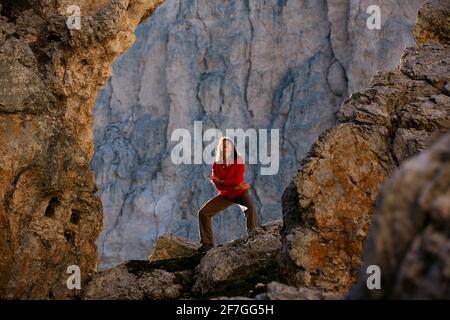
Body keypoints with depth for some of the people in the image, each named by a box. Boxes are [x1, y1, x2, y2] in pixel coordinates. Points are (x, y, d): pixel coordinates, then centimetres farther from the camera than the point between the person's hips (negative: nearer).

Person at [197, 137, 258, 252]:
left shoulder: (238, 161, -14)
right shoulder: (216, 165, -5)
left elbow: (238, 180, -24)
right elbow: (218, 186, -12)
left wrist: (221, 181, -21)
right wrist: (235, 186, -22)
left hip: (240, 193, -4)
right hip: (225, 195, 4)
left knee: (250, 207, -37)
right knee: (203, 213, -7)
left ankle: (253, 235, -24)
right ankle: (207, 242, 4)